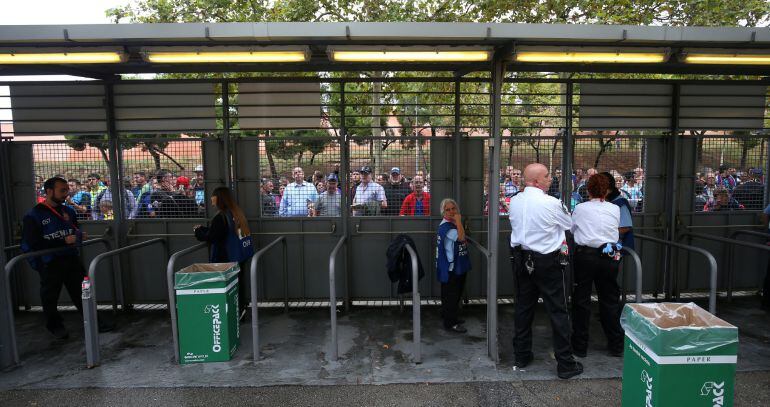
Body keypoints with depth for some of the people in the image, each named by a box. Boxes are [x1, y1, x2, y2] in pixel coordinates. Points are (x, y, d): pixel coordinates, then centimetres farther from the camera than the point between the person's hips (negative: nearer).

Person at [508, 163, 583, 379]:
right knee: (558, 311, 5)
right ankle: (565, 364, 12)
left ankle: (521, 356, 26)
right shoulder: (551, 203, -17)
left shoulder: (514, 201, -1)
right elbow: (569, 224, -1)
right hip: (547, 262, -5)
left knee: (523, 307, 15)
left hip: (521, 260, 6)